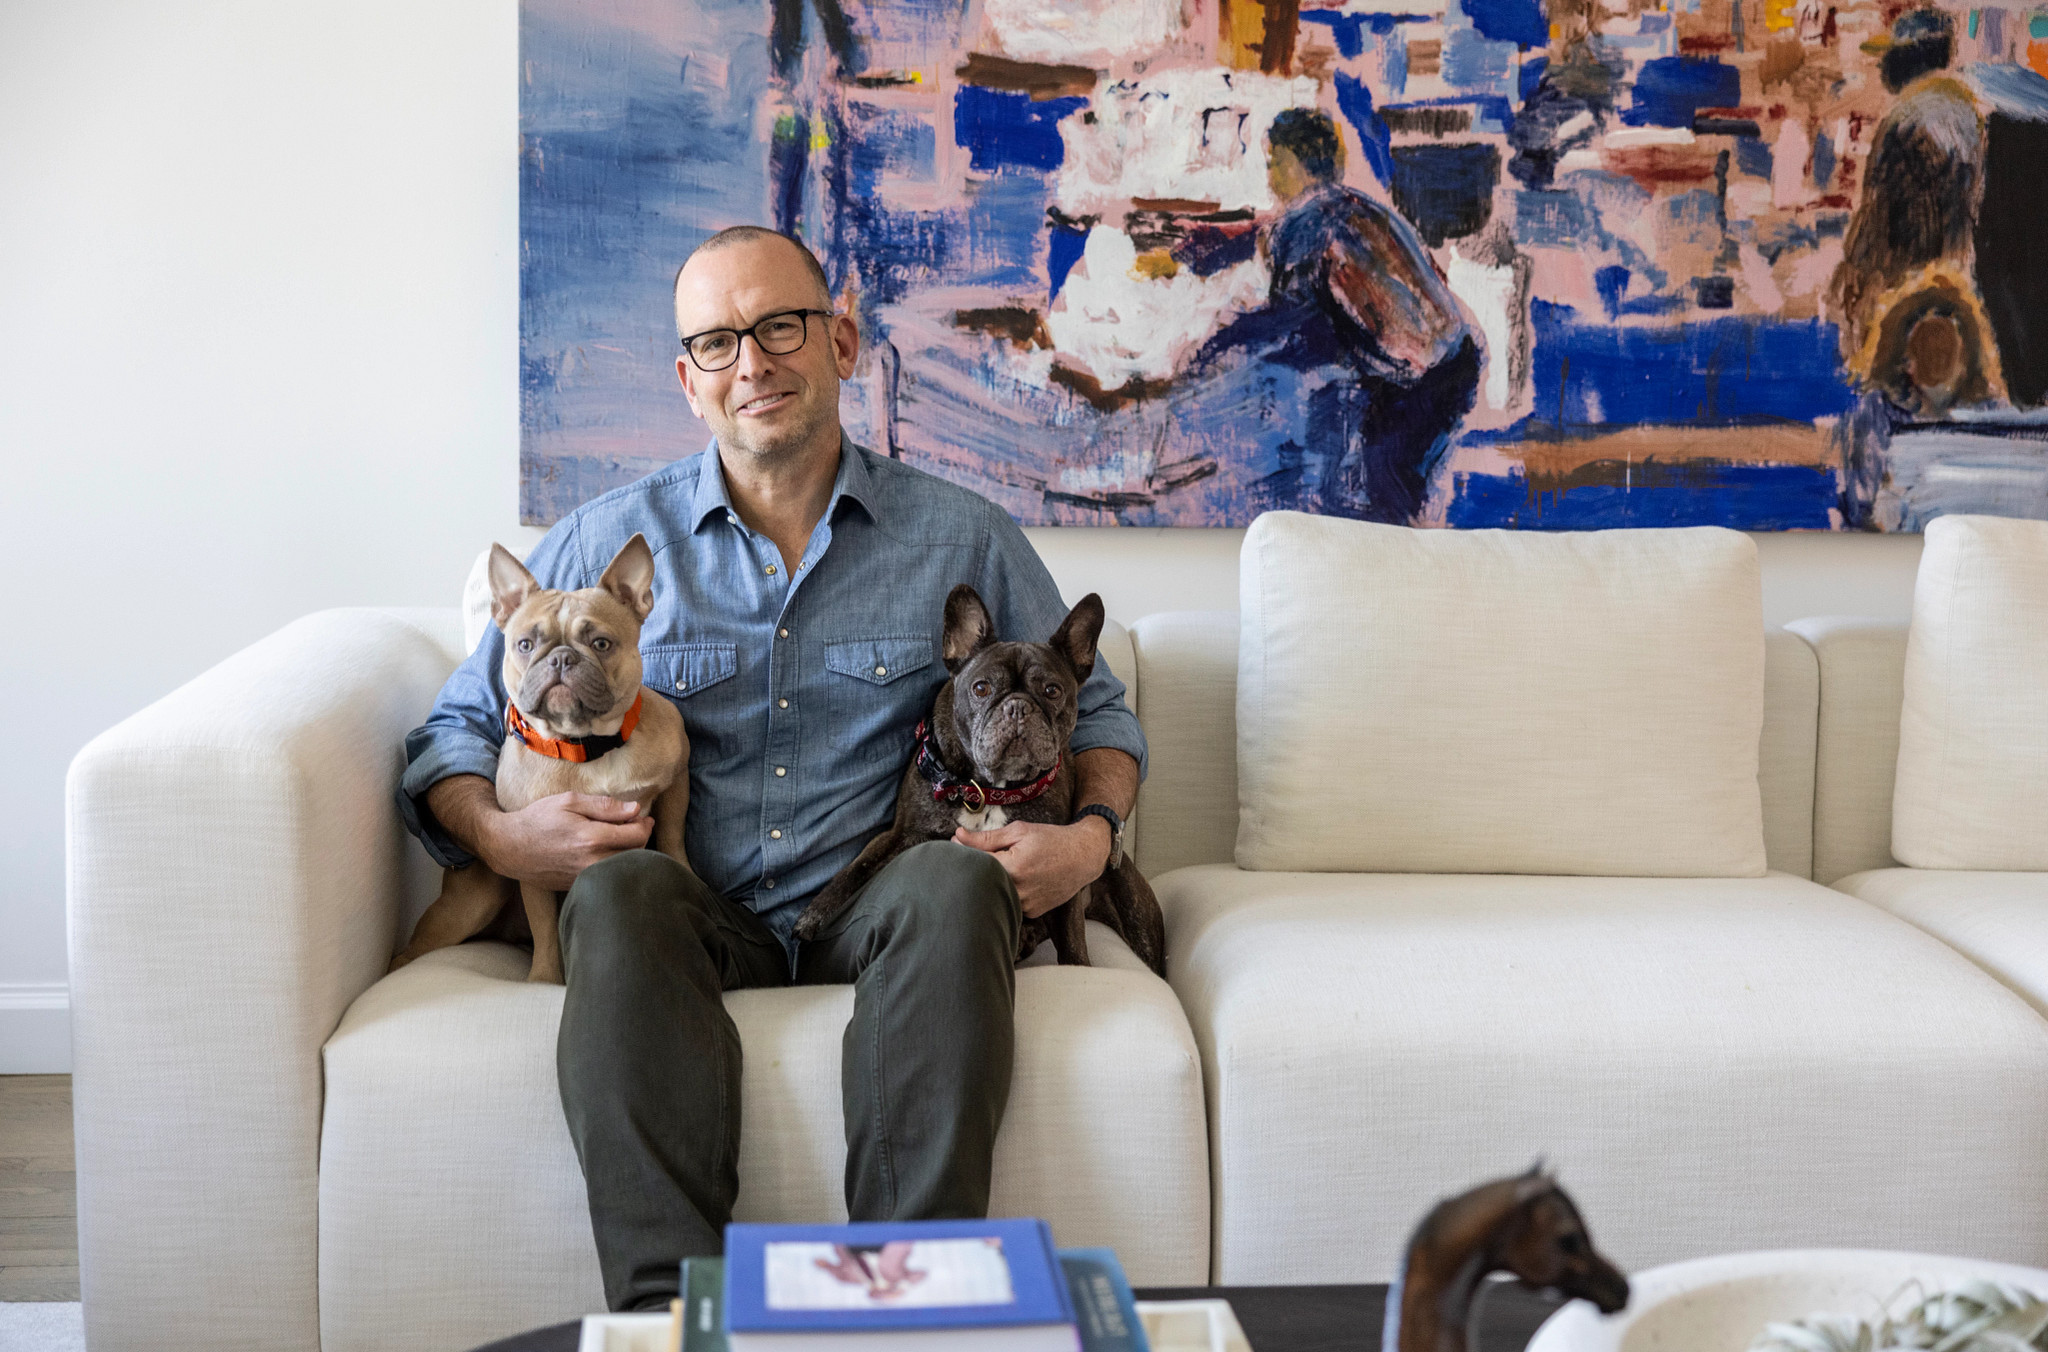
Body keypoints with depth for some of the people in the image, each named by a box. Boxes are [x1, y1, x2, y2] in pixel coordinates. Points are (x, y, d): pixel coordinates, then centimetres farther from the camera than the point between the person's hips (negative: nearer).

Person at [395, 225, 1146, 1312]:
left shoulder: (960, 538, 11)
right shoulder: (607, 542, 11)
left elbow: (1092, 709, 19)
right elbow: (458, 728, 14)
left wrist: (1092, 836, -3)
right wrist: (498, 835, -9)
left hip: (871, 916, 0)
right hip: (695, 922, 0)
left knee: (955, 880, -34)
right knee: (622, 887, -34)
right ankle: (668, 1300, -44)